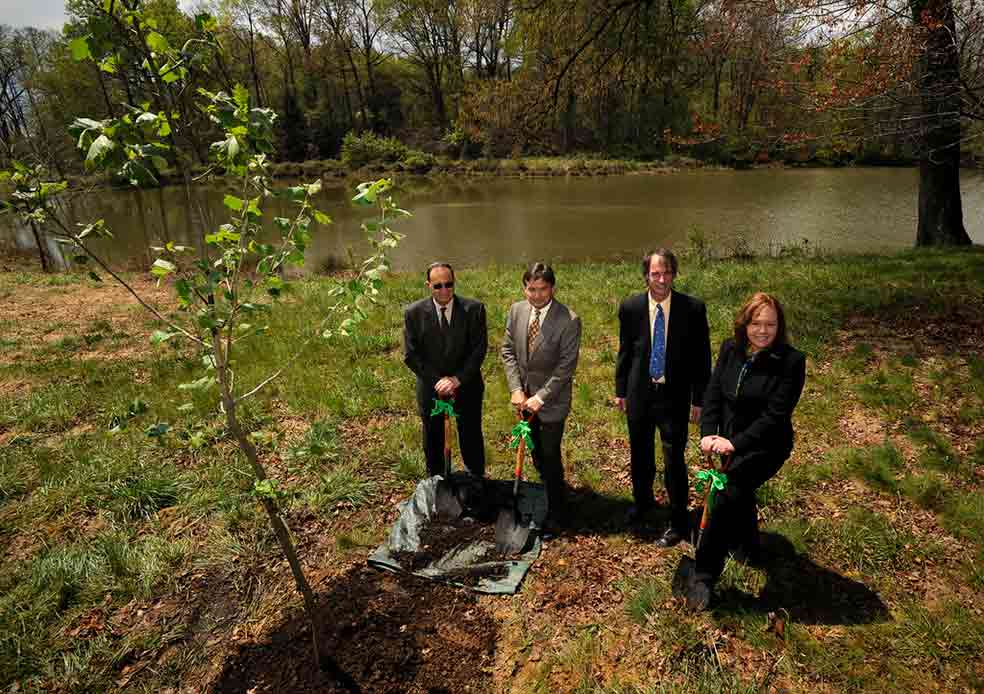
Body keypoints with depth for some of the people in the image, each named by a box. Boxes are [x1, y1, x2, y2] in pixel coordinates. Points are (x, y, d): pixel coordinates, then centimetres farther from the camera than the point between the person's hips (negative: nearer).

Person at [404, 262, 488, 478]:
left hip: (467, 385, 0)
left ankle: (478, 482, 38)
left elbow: (479, 349, -11)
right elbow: (411, 355, -9)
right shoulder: (413, 313, -10)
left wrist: (457, 379, -19)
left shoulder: (474, 309, -11)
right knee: (433, 440, 19)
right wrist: (437, 380, -16)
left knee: (471, 436, 15)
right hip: (430, 387, 1)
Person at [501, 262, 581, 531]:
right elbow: (508, 351, 2)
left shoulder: (569, 320, -19)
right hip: (524, 396, 5)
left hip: (551, 399, -5)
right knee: (536, 454, 18)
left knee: (550, 457, 3)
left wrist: (541, 397, -20)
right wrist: (516, 389, -8)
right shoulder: (516, 310, -3)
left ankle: (557, 515, 22)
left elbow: (566, 366, -18)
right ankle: (550, 491, 43)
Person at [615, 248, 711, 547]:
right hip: (639, 393, 3)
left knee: (674, 460, 0)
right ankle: (642, 501, 45)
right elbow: (624, 352, 5)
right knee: (640, 455, 19)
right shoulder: (630, 307, -5)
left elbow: (701, 356, -4)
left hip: (675, 396, -2)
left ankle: (678, 522, 21)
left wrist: (699, 399, -4)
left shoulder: (693, 308, -10)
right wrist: (620, 390, 8)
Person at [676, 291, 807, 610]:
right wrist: (708, 433, -18)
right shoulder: (730, 349, -4)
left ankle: (703, 576, -5)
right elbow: (713, 394, -4)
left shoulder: (791, 361, -19)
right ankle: (748, 545, 55)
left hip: (764, 447, -6)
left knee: (727, 499, -19)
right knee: (740, 495, 26)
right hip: (728, 442, 6)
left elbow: (775, 415, -23)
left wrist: (736, 442, -29)